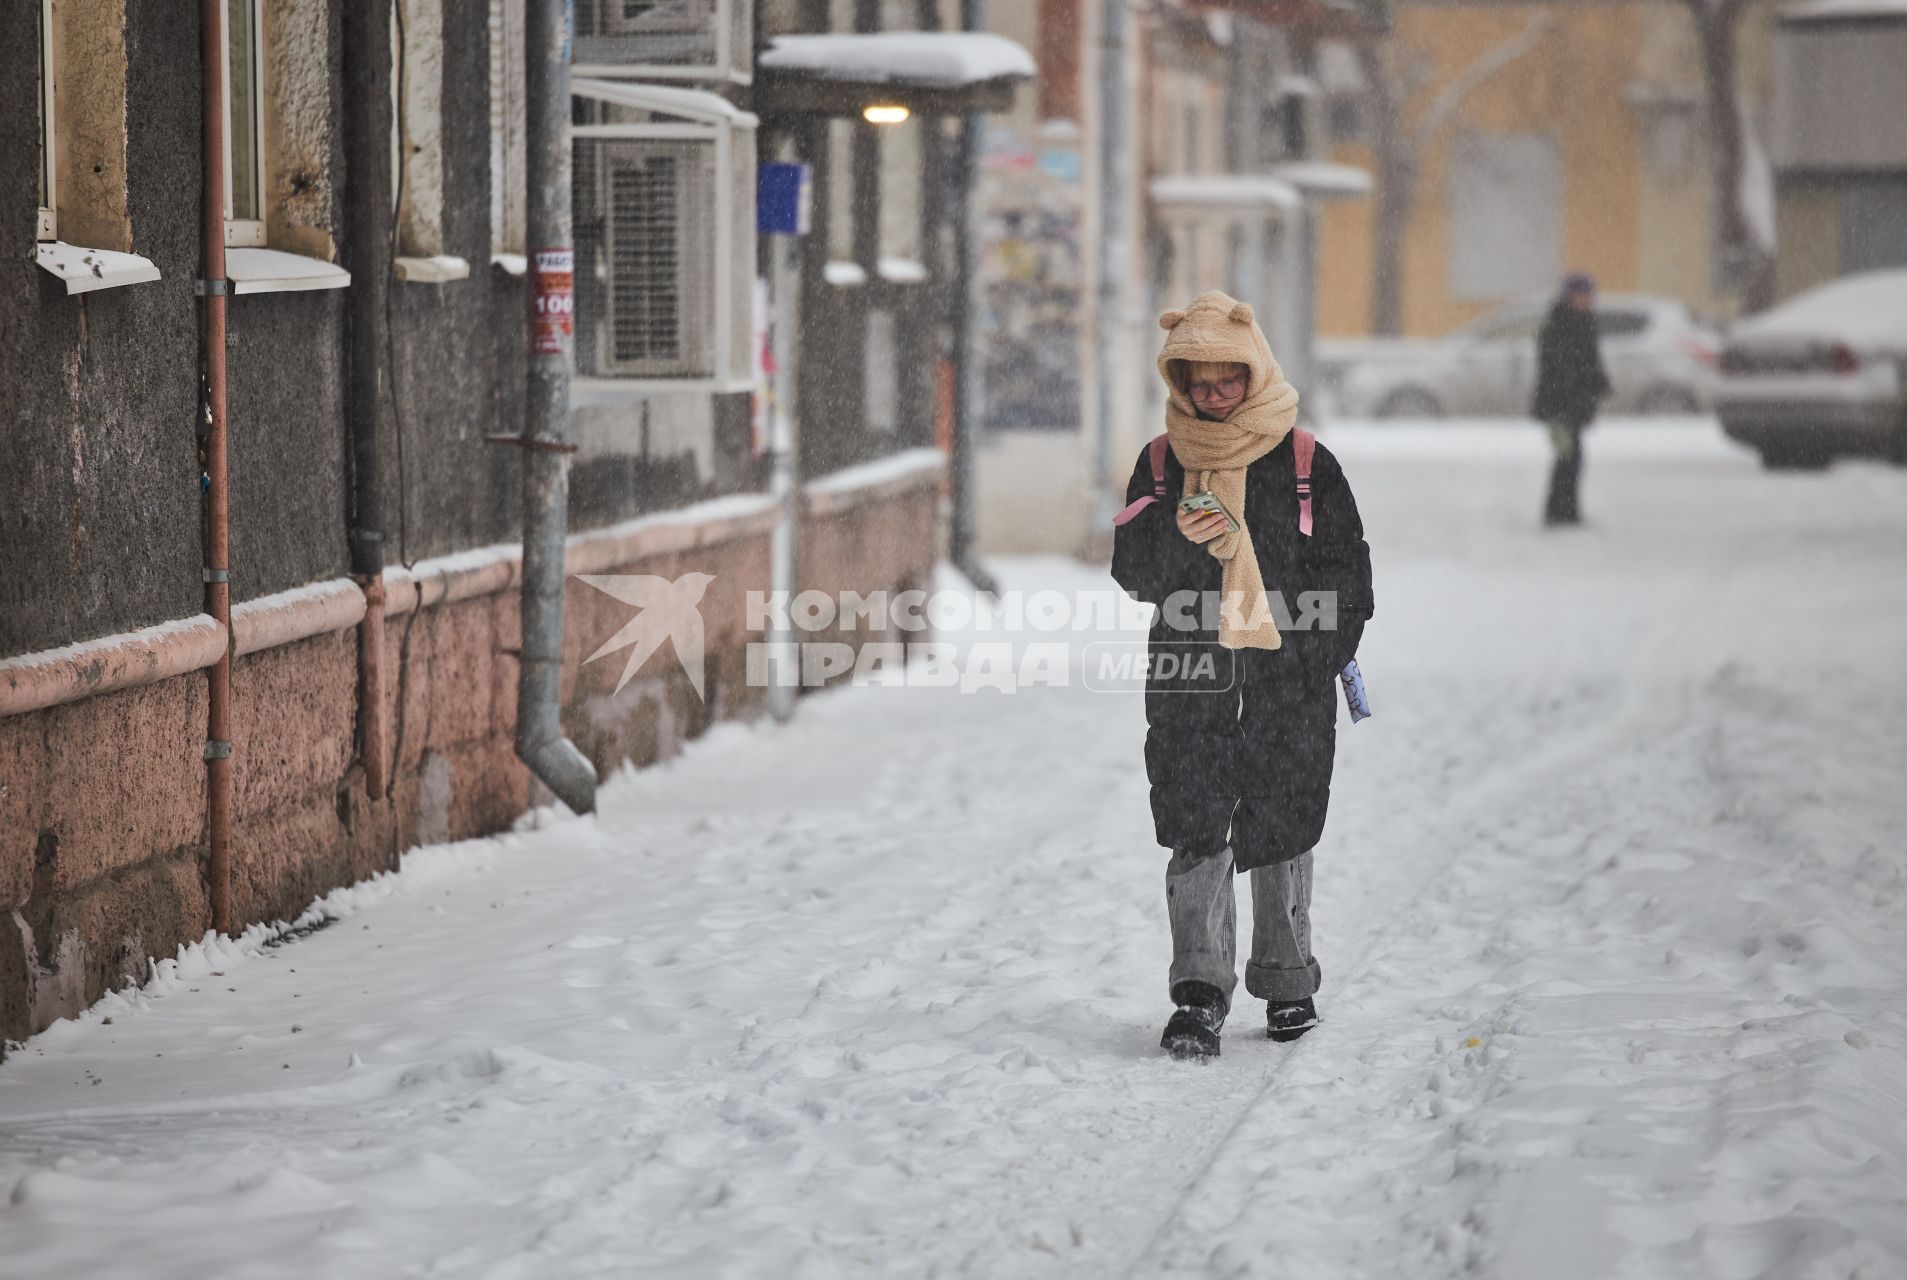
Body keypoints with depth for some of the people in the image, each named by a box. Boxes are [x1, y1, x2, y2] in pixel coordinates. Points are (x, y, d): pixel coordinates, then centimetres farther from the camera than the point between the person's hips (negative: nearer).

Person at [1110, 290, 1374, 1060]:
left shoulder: (1305, 464, 4)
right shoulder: (1160, 465, 8)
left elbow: (1347, 570, 8)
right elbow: (1134, 575, 5)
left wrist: (1323, 651, -4)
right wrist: (1177, 538, -15)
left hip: (1288, 683, 0)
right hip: (1189, 684, 1)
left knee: (1281, 836, 6)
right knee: (1196, 837, -8)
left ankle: (1288, 985, 21)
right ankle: (1200, 995, -10)